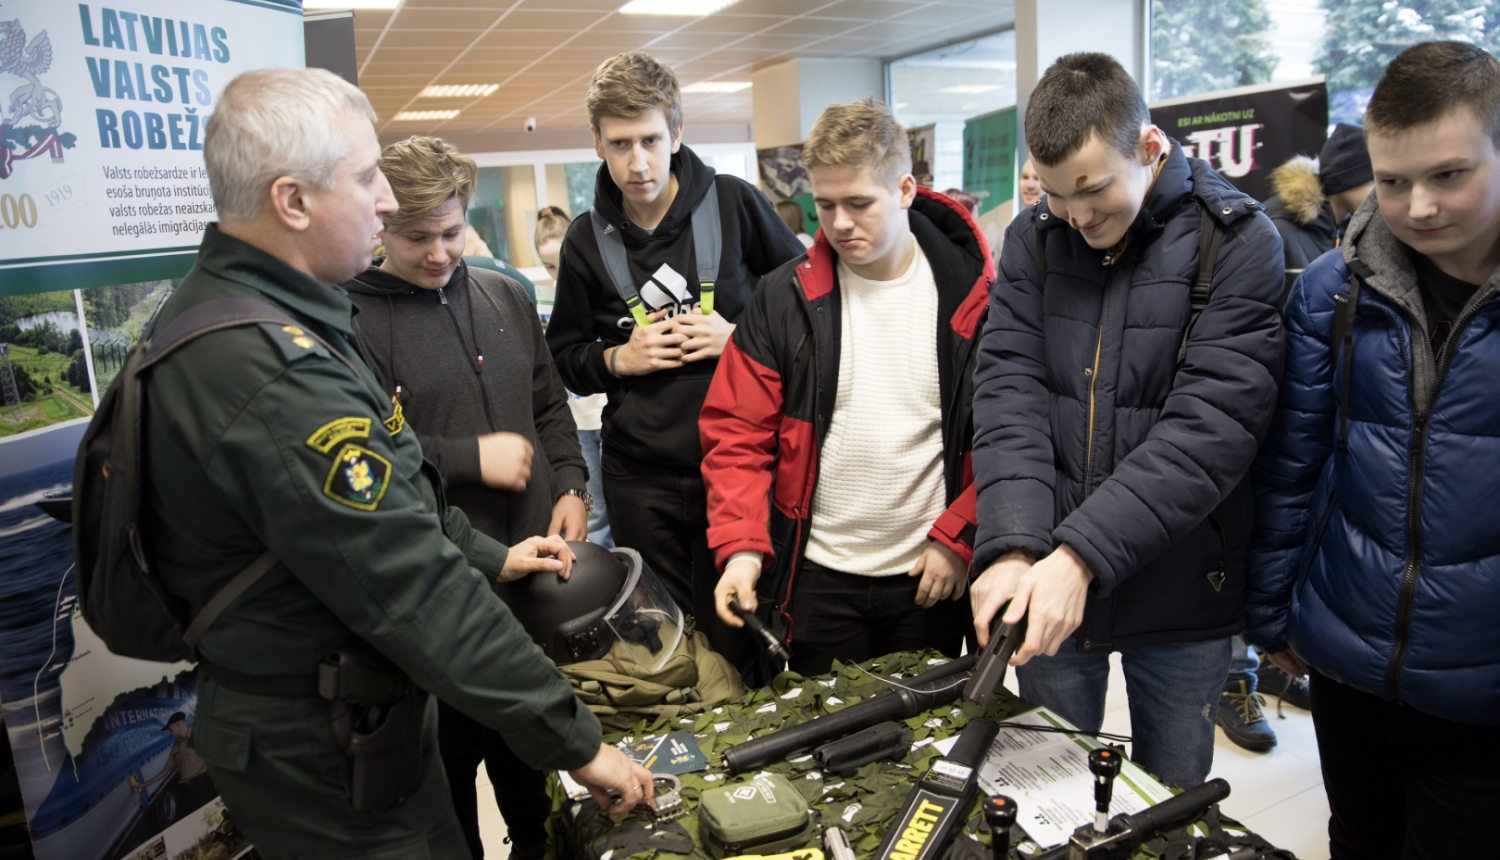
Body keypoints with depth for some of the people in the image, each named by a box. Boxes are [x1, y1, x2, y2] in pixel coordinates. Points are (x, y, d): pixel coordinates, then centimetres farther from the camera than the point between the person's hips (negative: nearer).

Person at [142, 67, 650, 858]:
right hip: (323, 758, -9)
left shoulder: (222, 308, 3)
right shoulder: (277, 377, -31)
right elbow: (419, 597, -30)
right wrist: (577, 741, -22)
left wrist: (487, 555, 14)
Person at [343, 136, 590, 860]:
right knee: (455, 743, 9)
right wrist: (472, 458, -18)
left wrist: (570, 486, 3)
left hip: (534, 556, 6)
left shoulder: (506, 298, 9)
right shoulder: (351, 320, -11)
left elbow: (549, 406, 16)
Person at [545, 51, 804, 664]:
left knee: (738, 634, 6)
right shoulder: (586, 240, 5)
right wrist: (617, 359, -5)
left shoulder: (734, 204, -1)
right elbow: (563, 356, 14)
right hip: (641, 476, 2)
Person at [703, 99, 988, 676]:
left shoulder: (973, 296, -5)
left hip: (931, 574, 0)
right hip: (818, 575, 0)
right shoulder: (784, 298, -4)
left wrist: (958, 539, -9)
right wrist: (741, 546, -16)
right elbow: (736, 433, -5)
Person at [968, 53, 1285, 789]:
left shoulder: (1239, 244, -10)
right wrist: (1013, 549, -22)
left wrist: (1083, 556, -26)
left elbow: (1210, 424, -18)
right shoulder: (1033, 239, 0)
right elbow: (1010, 391, -8)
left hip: (1181, 598, -2)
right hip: (1046, 586, 3)